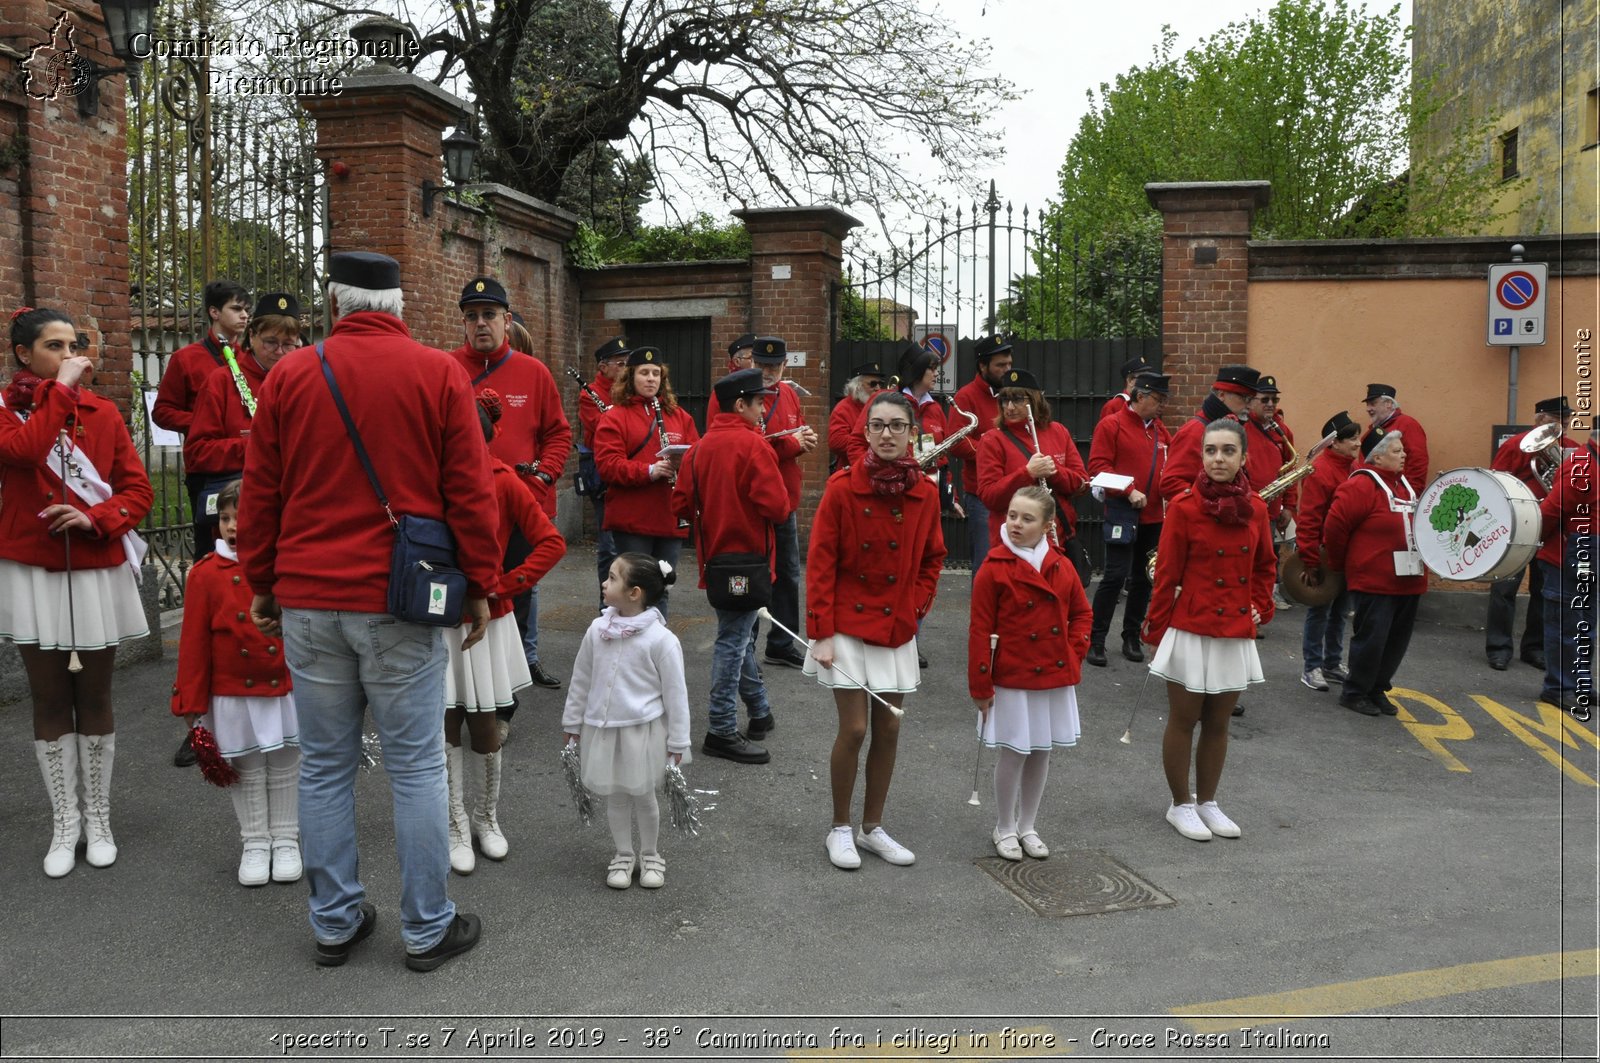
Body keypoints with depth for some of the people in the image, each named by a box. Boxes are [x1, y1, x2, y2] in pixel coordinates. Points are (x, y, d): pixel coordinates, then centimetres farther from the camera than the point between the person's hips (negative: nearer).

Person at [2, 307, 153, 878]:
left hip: (98, 571, 1)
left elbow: (138, 488, 0)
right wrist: (60, 389, -17)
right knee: (50, 700, 5)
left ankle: (98, 819, 20)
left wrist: (96, 518, -17)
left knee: (95, 698, 8)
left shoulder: (102, 411, 4)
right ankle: (64, 823, 17)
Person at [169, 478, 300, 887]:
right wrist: (191, 702, -3)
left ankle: (285, 840, 26)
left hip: (286, 690, 0)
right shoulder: (206, 574, -6)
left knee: (285, 768, 11)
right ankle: (255, 843, 27)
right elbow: (194, 643, -3)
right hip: (232, 695, 0)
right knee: (246, 772, 12)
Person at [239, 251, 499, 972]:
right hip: (400, 599, -2)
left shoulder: (289, 376, 5)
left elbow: (259, 493, 9)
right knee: (415, 765, 5)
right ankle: (427, 928, 14)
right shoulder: (439, 373, -2)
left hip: (307, 600, 3)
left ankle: (335, 921, 23)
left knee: (325, 766, 12)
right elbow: (470, 490, -4)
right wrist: (480, 586, 4)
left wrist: (262, 584, 19)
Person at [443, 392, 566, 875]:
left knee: (484, 724, 8)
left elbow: (551, 542, -8)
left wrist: (505, 585, -12)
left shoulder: (503, 481, -8)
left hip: (486, 619, -1)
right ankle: (458, 827, 21)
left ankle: (487, 818, 29)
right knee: (446, 725, 6)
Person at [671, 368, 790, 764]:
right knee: (733, 640, -4)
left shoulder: (701, 446, 6)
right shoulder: (752, 444, -15)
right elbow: (777, 506, -20)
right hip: (747, 554, -8)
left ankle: (759, 712, 32)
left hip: (715, 555, 8)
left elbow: (682, 504, 5)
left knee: (737, 636, 18)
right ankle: (722, 731, 1)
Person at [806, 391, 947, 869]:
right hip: (849, 626, -4)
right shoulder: (842, 488, -11)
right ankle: (840, 828, 17)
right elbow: (820, 564, -10)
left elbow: (932, 560, 12)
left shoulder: (925, 493, 0)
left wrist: (917, 607, 0)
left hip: (897, 629, 4)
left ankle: (873, 827, 26)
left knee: (889, 729, 9)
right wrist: (821, 633, -13)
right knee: (854, 729, -3)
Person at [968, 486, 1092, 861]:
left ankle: (1028, 826, 29)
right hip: (1012, 679, -4)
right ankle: (1005, 829, 23)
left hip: (1055, 678, 5)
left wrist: (1074, 652, 0)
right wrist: (980, 687, -11)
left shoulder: (1062, 567, 2)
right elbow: (980, 631, -11)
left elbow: (1081, 612, 15)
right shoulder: (994, 569, -11)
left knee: (1042, 753, 13)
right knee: (1012, 754, 4)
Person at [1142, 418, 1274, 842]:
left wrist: (1260, 609, 5)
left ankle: (1208, 802, 30)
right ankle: (1181, 804, 23)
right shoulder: (1184, 506, -12)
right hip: (1191, 631, -4)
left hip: (1236, 635, 4)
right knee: (1183, 721, 8)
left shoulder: (1255, 509, 1)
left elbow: (1265, 565, 16)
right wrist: (1155, 631, -5)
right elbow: (1167, 574, -8)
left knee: (1218, 723, 14)